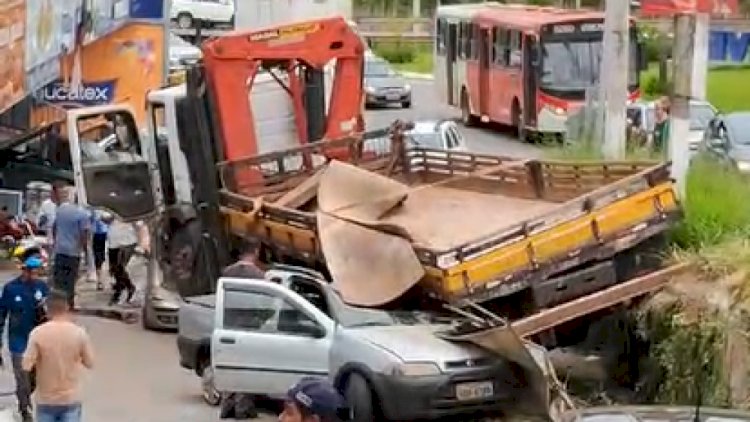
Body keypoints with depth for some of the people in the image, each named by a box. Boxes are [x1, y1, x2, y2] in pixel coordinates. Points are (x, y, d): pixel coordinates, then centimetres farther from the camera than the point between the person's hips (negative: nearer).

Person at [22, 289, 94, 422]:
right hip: (71, 399, 1)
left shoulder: (37, 333, -14)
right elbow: (90, 363, -1)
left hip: (46, 400, -1)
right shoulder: (79, 333, -10)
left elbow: (27, 365, -13)